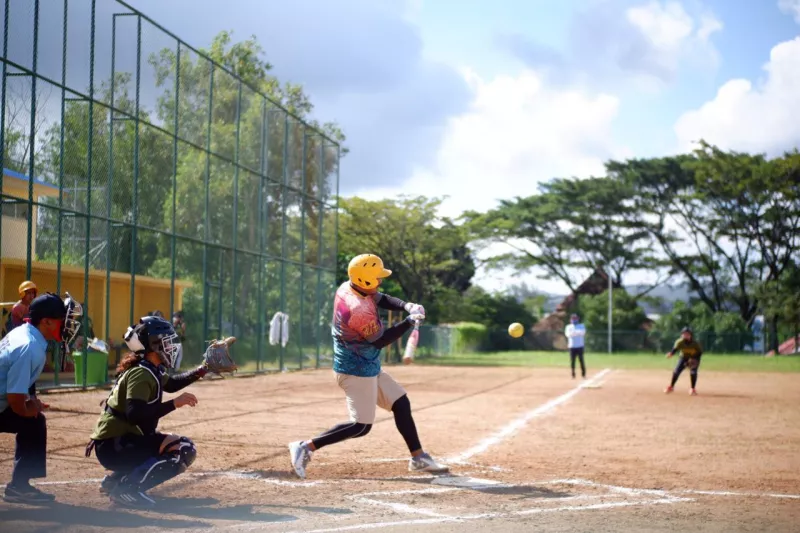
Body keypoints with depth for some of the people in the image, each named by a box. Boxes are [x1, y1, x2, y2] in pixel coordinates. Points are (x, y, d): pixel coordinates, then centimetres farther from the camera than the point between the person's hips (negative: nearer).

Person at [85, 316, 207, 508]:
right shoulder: (141, 373, -18)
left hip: (119, 440, 10)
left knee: (184, 446, 23)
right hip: (113, 446, -10)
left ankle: (116, 480, 15)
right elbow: (135, 414, -31)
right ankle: (127, 488, -16)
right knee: (183, 451, -18)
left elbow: (171, 384, 31)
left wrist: (202, 370, 21)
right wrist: (174, 403, -28)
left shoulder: (151, 369, 11)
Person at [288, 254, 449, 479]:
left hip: (369, 368, 10)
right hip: (357, 372, -10)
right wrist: (410, 321, -15)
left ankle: (419, 458, 24)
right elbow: (380, 340, -19)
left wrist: (407, 306, -8)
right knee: (361, 426, -7)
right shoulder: (359, 310, -30)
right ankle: (306, 446, -3)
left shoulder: (348, 287, -3)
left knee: (401, 403, 15)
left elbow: (382, 299, 10)